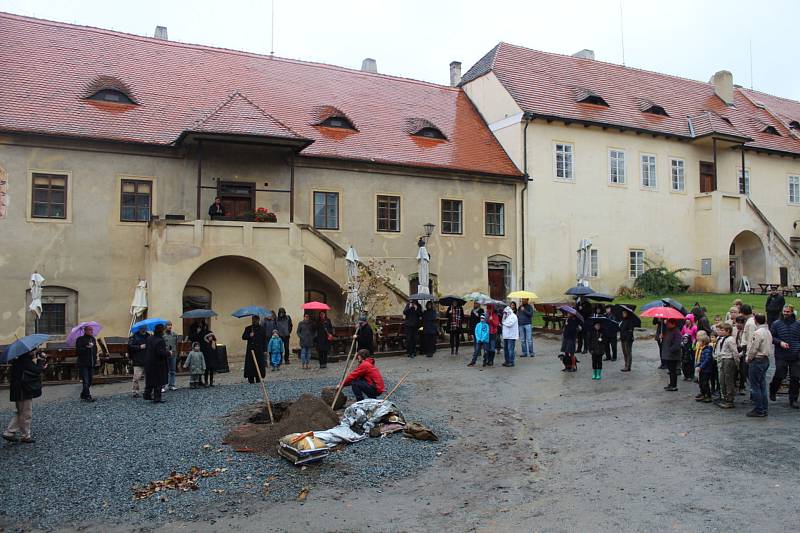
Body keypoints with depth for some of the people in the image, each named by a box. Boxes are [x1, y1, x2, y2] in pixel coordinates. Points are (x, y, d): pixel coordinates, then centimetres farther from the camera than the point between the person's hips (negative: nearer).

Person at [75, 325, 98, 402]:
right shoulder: (80, 339, -4)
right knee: (86, 381, -11)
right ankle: (87, 396, -13)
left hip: (91, 364, 7)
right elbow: (77, 351, -14)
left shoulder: (93, 339, 16)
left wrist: (95, 361, 16)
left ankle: (83, 395, 23)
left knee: (89, 381, 9)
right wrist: (86, 348, -24)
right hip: (83, 364, -6)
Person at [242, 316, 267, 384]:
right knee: (250, 364, -4)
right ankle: (251, 379, 3)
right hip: (250, 349, 0)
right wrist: (249, 336, -16)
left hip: (259, 349, 0)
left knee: (259, 364, 1)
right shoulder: (248, 328, 6)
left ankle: (258, 379, 10)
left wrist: (265, 350, 2)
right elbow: (243, 337, 3)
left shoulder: (262, 329, 7)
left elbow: (265, 340, 7)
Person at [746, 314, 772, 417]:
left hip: (757, 361, -9)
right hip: (766, 359, 9)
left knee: (755, 386, -2)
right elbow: (768, 346, 16)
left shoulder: (757, 333, -19)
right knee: (762, 386, 14)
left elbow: (753, 349, -19)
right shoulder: (768, 332, 11)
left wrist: (748, 359, -3)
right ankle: (764, 409, 18)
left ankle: (759, 410, 1)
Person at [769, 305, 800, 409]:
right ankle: (772, 392, 29)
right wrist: (780, 342, -13)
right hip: (781, 356, -2)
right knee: (779, 376, 2)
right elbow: (771, 337, 3)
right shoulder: (776, 324, 3)